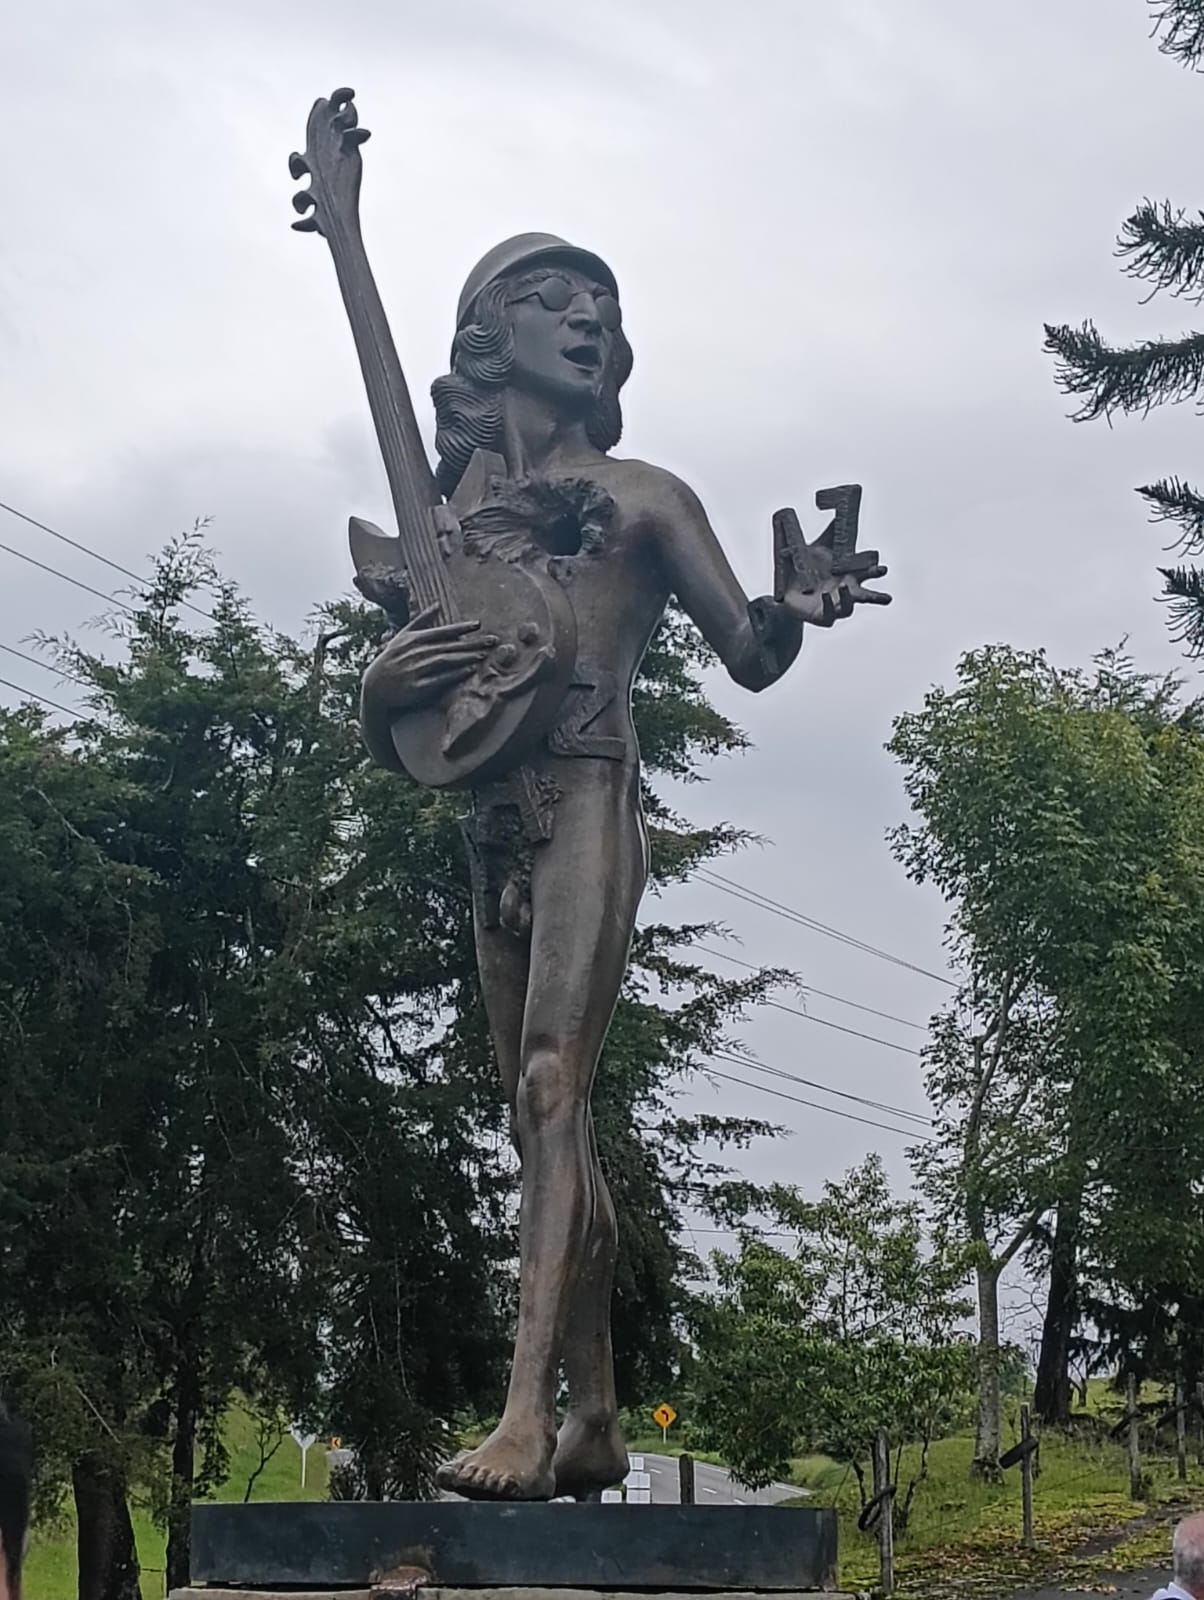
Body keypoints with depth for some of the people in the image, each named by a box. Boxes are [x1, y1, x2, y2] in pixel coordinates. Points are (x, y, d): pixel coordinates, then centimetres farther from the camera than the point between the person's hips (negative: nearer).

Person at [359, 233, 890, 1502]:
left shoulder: (640, 496, 10)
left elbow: (748, 657, 7)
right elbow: (388, 742, 18)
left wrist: (797, 608, -16)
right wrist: (387, 680, -6)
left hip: (586, 813, -5)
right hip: (490, 837, 5)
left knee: (551, 1086, -21)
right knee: (546, 1125, 7)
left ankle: (529, 1412, -29)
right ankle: (595, 1424, 14)